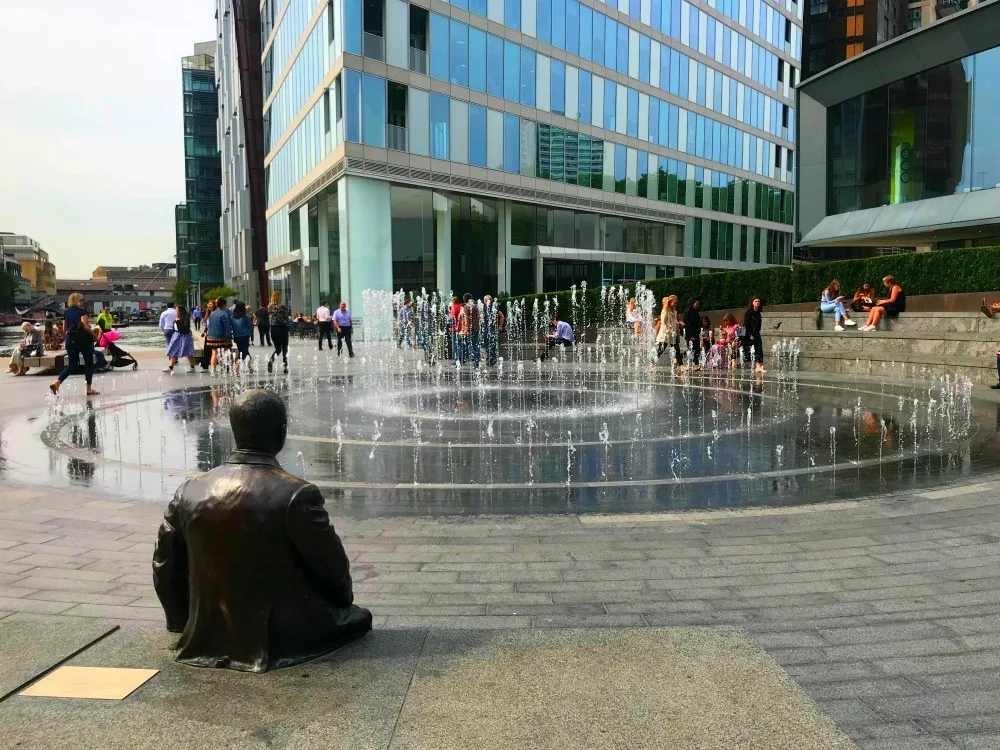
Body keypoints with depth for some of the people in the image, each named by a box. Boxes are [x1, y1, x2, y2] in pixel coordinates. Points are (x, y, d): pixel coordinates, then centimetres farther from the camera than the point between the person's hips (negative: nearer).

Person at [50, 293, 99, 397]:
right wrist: (93, 334, -10)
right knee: (89, 363, 7)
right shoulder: (81, 311, -8)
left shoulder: (66, 312, 10)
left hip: (70, 340, 6)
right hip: (83, 339, -5)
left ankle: (57, 383, -9)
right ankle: (89, 389, 9)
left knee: (72, 365, 10)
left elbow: (64, 330, 12)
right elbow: (85, 326, -22)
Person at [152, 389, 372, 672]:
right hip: (283, 637, -5)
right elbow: (332, 568, -13)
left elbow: (165, 569, 3)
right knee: (360, 616, 19)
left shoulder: (189, 492, -8)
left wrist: (188, 624, 19)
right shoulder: (298, 494, -23)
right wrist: (343, 600, 10)